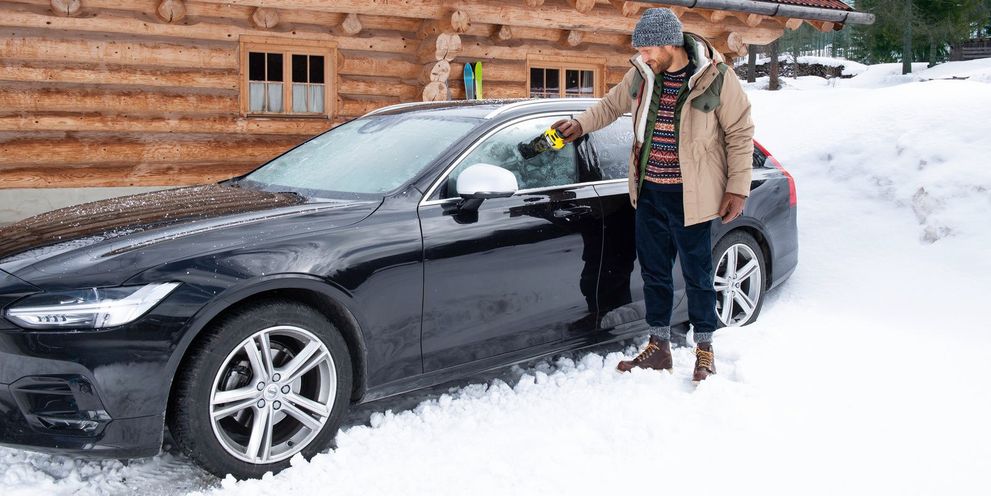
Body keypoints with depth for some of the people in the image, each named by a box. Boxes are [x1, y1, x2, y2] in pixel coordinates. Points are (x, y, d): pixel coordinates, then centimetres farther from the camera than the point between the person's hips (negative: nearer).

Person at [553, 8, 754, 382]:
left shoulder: (716, 77, -13)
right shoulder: (642, 74, 1)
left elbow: (740, 134, -6)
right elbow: (613, 104, 20)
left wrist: (737, 188, -7)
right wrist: (580, 124, 6)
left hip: (689, 196, -5)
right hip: (649, 193, 5)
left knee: (697, 274, 6)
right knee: (653, 271, 13)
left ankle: (704, 349, 25)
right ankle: (659, 347, 27)